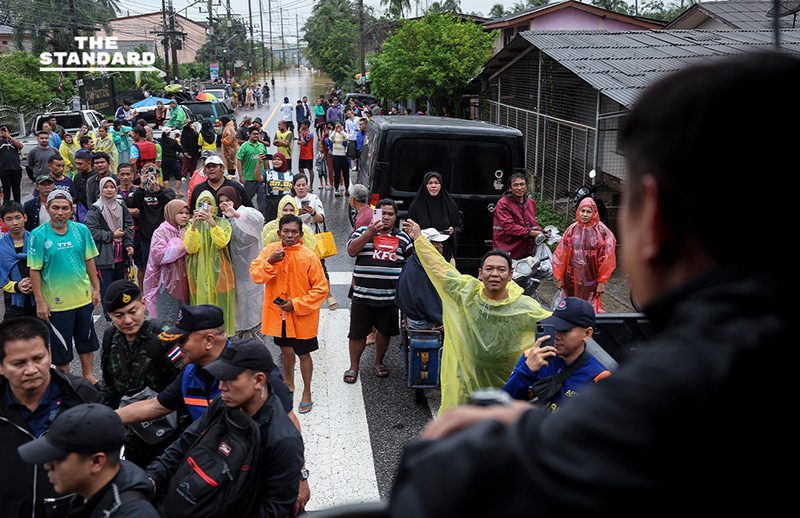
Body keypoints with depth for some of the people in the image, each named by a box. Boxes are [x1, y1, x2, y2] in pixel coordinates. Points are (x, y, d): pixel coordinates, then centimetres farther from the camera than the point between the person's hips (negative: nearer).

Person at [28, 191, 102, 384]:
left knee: (86, 339, 17)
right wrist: (40, 301, -12)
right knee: (61, 345, 9)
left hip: (83, 297, 3)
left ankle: (88, 376, 35)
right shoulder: (38, 235, -12)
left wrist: (96, 289, 7)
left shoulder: (81, 230, -2)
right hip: (56, 302, -3)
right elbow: (34, 270, -10)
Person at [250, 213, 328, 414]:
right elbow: (255, 275, -11)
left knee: (303, 354, 5)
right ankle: (289, 383, 45)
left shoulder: (309, 257, -16)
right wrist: (270, 262, -28)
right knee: (286, 348, 23)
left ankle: (307, 392, 24)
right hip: (277, 312, 4)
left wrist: (297, 304, -18)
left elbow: (321, 289, -13)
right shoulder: (270, 250, -5)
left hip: (302, 315, -4)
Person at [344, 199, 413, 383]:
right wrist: (370, 233, -26)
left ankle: (378, 362, 34)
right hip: (363, 295, -2)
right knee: (358, 333, 5)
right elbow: (351, 250, -15)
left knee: (385, 331, 14)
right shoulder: (363, 231, 2)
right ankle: (353, 367, 20)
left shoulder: (402, 237, 9)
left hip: (390, 297, 2)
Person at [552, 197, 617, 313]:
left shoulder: (601, 231, -4)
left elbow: (607, 258, -4)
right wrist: (560, 277, 5)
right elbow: (561, 254, 7)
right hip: (572, 279, 3)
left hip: (591, 280, -3)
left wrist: (602, 281, -6)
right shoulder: (572, 229, 4)